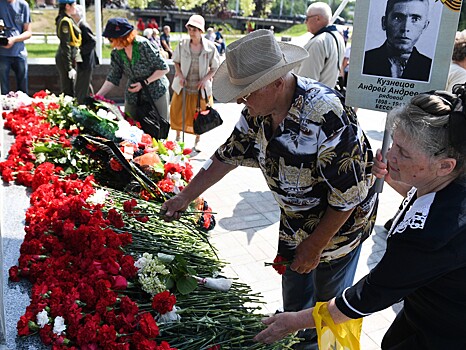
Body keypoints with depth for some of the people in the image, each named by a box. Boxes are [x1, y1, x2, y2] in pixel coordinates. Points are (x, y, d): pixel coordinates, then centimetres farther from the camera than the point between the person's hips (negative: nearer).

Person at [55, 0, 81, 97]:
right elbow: (65, 46, -20)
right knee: (69, 93, -7)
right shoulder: (65, 22, -16)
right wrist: (69, 68, -21)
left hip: (70, 59, 10)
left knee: (67, 91, 16)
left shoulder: (69, 20, 14)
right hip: (66, 60, -10)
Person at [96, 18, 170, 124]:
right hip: (132, 97, 5)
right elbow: (112, 79, 1)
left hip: (156, 93, -5)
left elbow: (164, 68, -14)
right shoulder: (116, 53, -2)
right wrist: (96, 97, -8)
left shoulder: (143, 45, -18)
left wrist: (144, 83, -17)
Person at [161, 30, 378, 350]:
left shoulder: (326, 116, -36)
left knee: (327, 305, 15)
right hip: (294, 222, 7)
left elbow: (348, 195, -29)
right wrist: (185, 197, 4)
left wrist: (314, 246, -18)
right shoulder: (258, 111, -12)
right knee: (293, 297, 24)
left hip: (339, 225, -6)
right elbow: (229, 155, 2)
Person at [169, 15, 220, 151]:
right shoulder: (182, 45, -9)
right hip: (183, 86, 1)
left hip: (201, 88, -1)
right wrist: (180, 75, -10)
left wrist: (205, 79, -17)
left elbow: (215, 68, -2)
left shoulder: (210, 47, -13)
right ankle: (178, 137, 37)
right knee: (177, 113, 12)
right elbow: (176, 61, 7)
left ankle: (197, 141, 32)